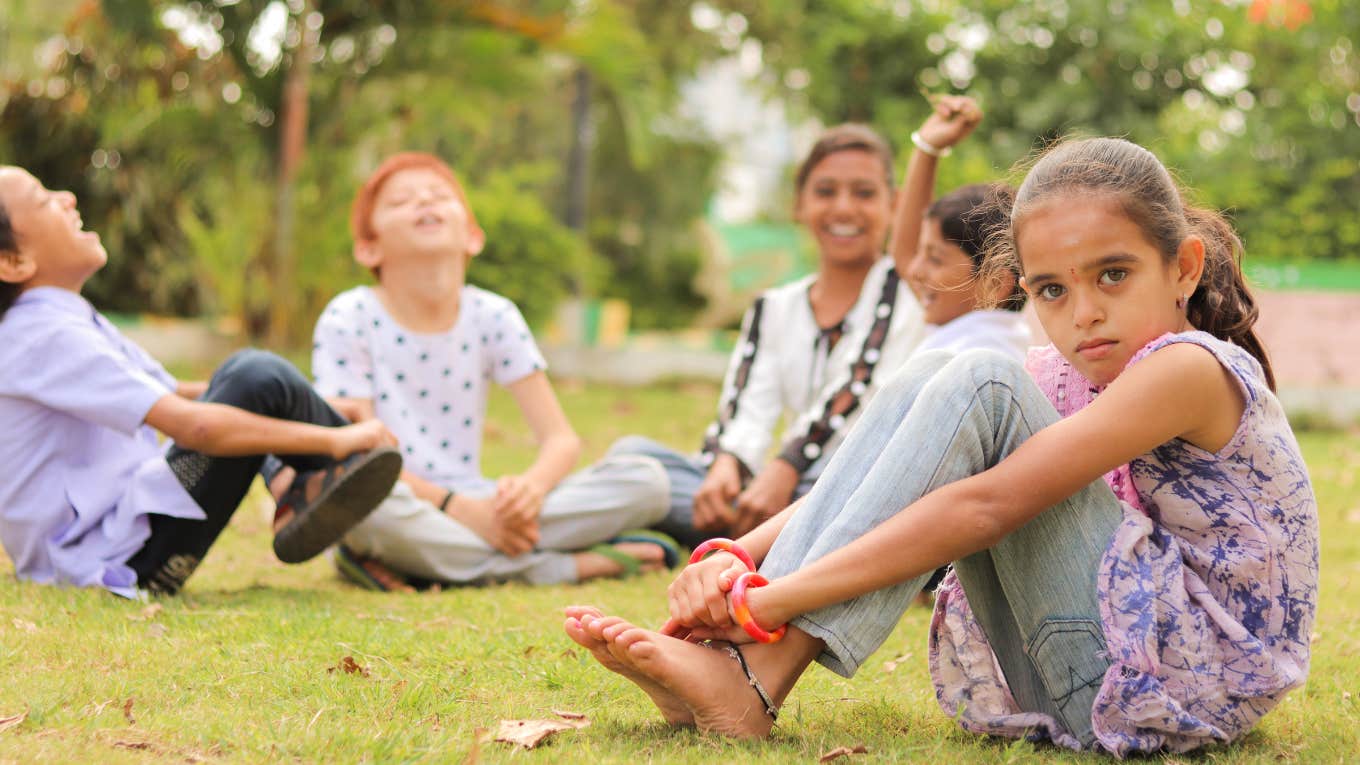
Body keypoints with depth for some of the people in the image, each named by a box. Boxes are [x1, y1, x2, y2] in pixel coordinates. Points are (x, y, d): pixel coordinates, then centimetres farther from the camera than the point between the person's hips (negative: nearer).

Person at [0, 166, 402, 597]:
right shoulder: (48, 336, -18)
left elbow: (176, 393, 22)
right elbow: (192, 425, -25)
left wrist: (308, 406, 12)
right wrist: (331, 440, -19)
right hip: (114, 560, -10)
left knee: (244, 372, 10)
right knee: (262, 381, -17)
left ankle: (310, 490, -5)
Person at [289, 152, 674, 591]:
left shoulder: (493, 317, 4)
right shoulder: (349, 320, -5)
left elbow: (561, 438, 1)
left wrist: (532, 486, -23)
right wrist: (456, 506, -25)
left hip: (473, 507, 4)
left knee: (646, 480, -12)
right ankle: (572, 565, -26)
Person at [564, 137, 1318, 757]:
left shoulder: (1190, 368, -16)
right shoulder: (1058, 376, 10)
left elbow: (984, 508, -25)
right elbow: (895, 481, 1)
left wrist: (772, 602, -27)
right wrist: (738, 556, -17)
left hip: (1189, 675, -8)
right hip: (1091, 675, 8)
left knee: (978, 387, -20)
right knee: (929, 378, -2)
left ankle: (756, 679, -23)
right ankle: (738, 665, -14)